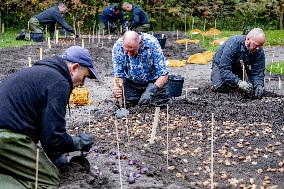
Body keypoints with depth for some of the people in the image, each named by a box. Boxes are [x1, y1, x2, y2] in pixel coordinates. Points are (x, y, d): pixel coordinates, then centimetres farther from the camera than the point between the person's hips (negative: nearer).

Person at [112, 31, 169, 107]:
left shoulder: (152, 44, -30)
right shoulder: (118, 46, -23)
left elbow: (163, 74, -27)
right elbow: (118, 74, -13)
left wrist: (151, 91, -42)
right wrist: (117, 87, -35)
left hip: (153, 80, -2)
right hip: (130, 82, 2)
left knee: (159, 100, -19)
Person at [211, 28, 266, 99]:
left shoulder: (259, 51, -23)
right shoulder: (232, 45, -38)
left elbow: (258, 72, -21)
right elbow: (224, 69, -42)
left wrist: (259, 86, -43)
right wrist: (239, 82, -54)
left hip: (239, 68, 4)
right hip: (221, 64, -4)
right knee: (221, 88, -25)